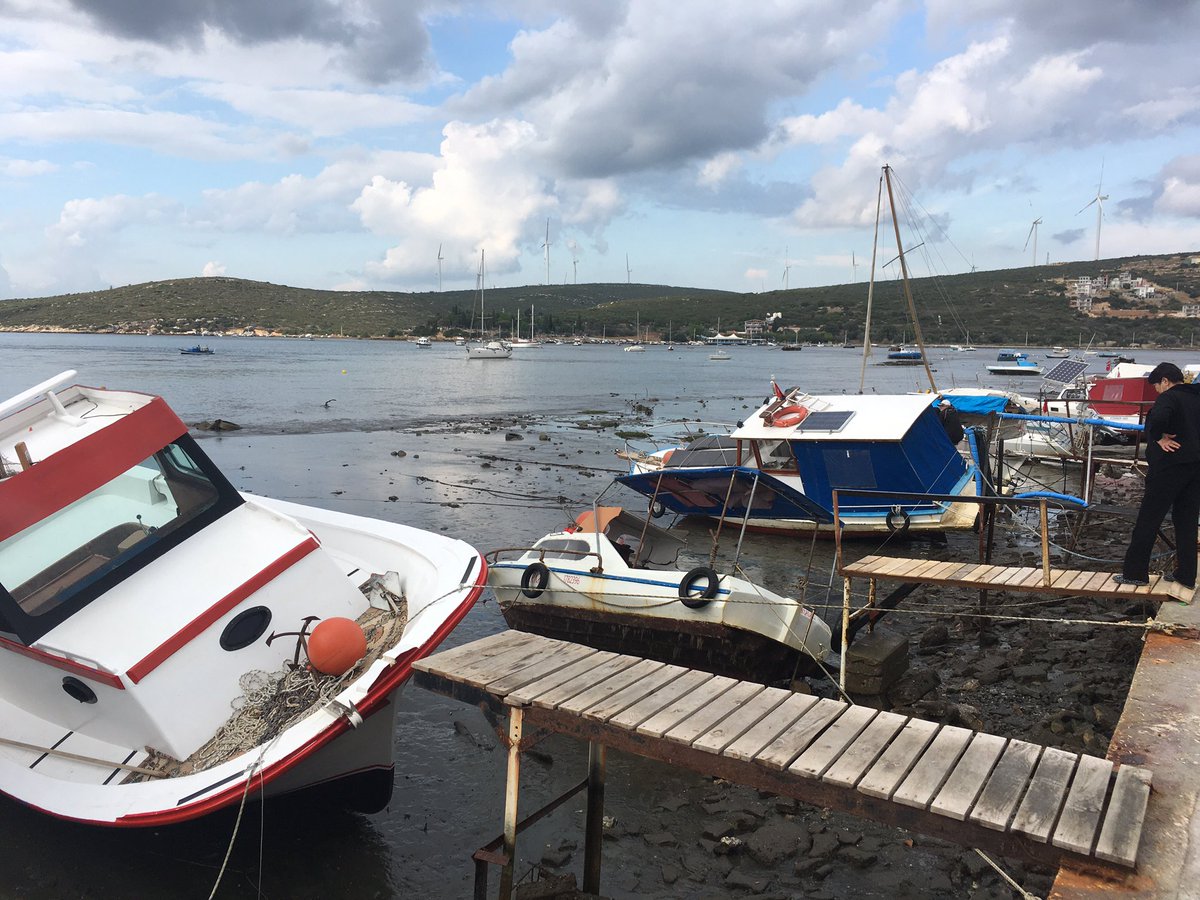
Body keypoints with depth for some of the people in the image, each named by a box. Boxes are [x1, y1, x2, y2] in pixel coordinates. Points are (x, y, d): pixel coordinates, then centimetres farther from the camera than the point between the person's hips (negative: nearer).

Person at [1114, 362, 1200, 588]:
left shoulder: (1169, 397, -11)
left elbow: (1158, 418, -33)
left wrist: (1159, 438, -17)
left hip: (1169, 467, -8)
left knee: (1148, 520, 0)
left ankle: (1135, 572, 3)